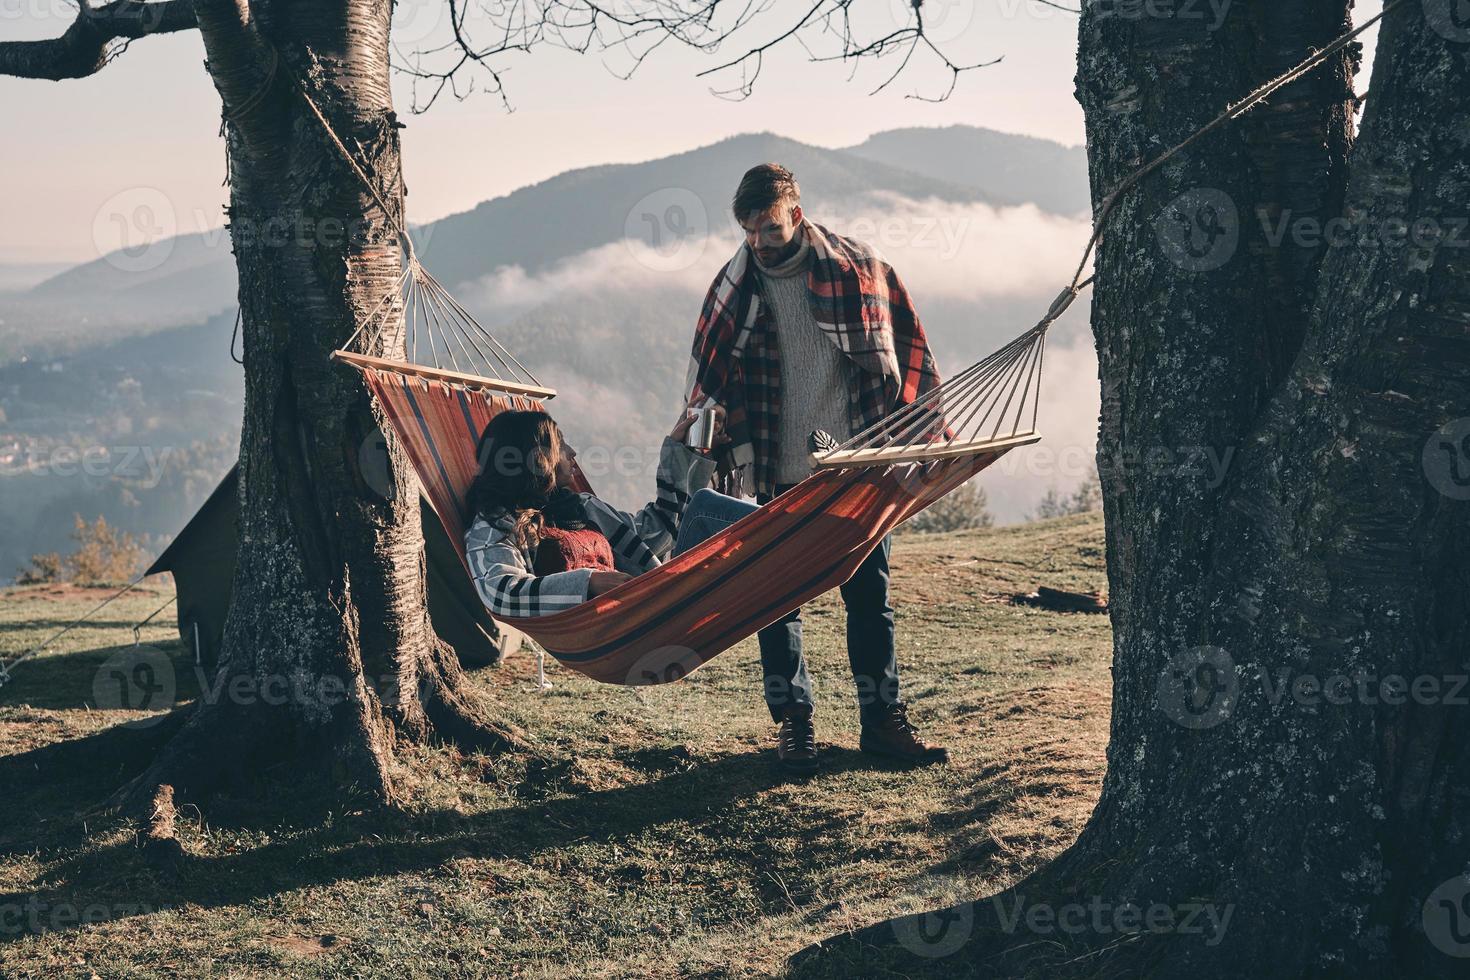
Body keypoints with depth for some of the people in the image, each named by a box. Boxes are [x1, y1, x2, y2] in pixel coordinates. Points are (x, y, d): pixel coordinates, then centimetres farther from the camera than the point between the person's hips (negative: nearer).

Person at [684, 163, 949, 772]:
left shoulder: (859, 268, -2)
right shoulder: (733, 288, 1)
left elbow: (906, 353, 5)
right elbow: (710, 384, 9)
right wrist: (712, 454, 7)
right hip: (777, 476, 1)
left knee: (869, 595, 6)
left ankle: (883, 719, 15)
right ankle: (793, 721, 14)